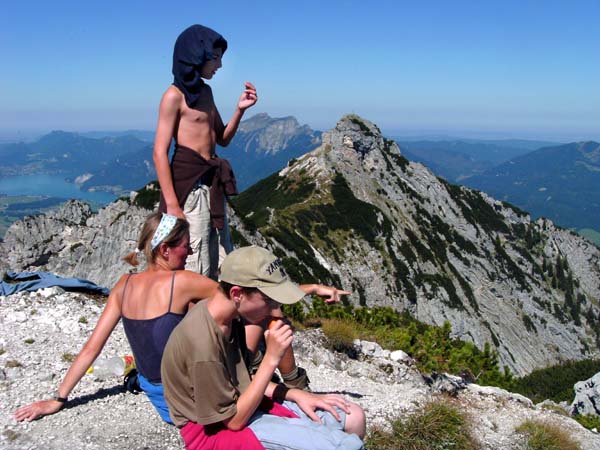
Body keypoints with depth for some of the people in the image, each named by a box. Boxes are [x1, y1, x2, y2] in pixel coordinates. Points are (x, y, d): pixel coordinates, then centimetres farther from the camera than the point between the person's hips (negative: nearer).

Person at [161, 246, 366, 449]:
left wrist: (296, 395, -2)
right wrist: (272, 358, -23)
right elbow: (234, 420, -20)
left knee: (353, 417, 3)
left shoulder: (230, 315, -4)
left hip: (237, 405, 9)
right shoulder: (203, 344, -31)